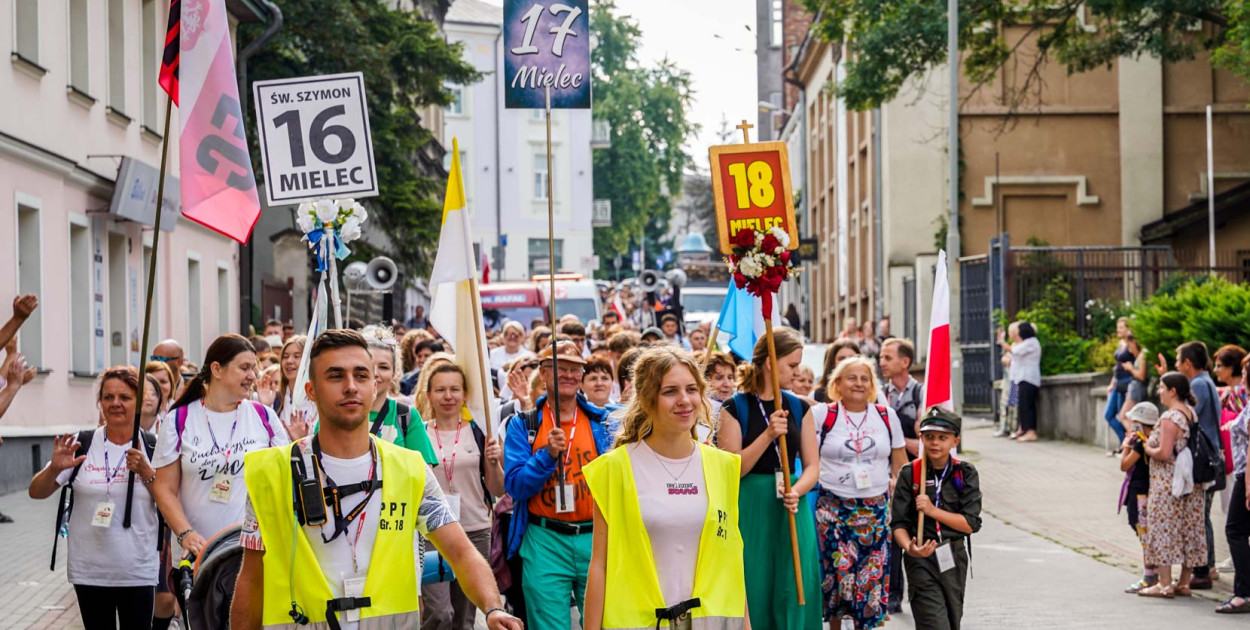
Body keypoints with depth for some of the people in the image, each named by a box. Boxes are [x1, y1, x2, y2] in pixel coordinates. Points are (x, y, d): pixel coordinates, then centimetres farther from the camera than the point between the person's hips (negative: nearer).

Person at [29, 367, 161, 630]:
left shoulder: (152, 448, 0)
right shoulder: (82, 444, 0)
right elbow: (36, 492, 0)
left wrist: (146, 472, -15)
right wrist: (55, 469, -19)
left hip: (138, 571, -1)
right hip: (89, 570, 1)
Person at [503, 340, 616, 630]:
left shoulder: (603, 422, 9)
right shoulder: (523, 425, 5)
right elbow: (515, 485, -3)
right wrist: (547, 454, -15)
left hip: (596, 540, 1)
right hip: (545, 543, -1)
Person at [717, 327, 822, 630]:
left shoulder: (799, 408, 9)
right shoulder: (736, 408, -3)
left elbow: (812, 466, 6)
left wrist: (797, 491, -15)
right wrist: (768, 435, -21)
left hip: (791, 509, 3)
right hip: (750, 509, -3)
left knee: (795, 590, -1)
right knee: (754, 591, -1)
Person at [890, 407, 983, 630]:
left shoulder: (966, 474, 0)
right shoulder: (910, 474, -4)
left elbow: (971, 524, -6)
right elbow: (899, 523, -6)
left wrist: (933, 510, -16)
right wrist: (909, 548, -26)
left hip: (954, 560, 3)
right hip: (922, 560, -3)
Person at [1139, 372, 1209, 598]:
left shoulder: (1170, 418, -17)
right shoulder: (1191, 413, 11)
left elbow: (1164, 453, -24)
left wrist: (1148, 449, -5)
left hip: (1168, 483, -9)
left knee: (1164, 528, -3)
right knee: (1188, 529, 10)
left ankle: (1164, 584, -2)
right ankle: (1184, 583, 17)